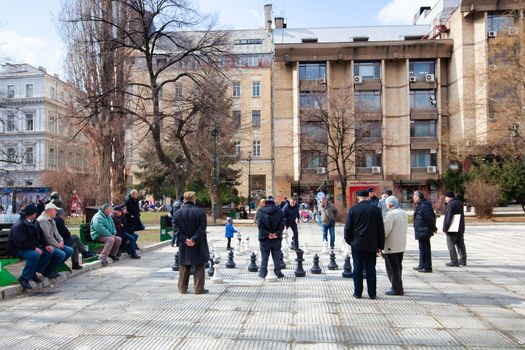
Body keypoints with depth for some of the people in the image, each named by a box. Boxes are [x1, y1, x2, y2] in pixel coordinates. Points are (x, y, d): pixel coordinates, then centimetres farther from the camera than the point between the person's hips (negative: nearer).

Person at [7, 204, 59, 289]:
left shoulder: (33, 222, 9)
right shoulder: (19, 225, -20)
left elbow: (40, 235, 12)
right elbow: (21, 242, -27)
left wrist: (46, 245, -4)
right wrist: (34, 248, -29)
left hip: (31, 247, 9)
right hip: (17, 249, -9)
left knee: (48, 252, -7)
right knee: (34, 255, -35)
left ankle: (33, 273, -1)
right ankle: (24, 278, -23)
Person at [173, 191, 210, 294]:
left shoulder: (177, 213, 0)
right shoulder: (200, 212, -9)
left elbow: (177, 229, -5)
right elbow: (202, 228, -15)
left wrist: (185, 239, -9)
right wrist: (194, 239, -14)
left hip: (184, 246, 3)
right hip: (198, 246, -3)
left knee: (184, 268, 15)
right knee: (199, 267, 8)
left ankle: (182, 288, 20)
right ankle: (199, 289, 9)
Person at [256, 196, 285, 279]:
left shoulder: (260, 212, -2)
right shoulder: (279, 211, 3)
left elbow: (260, 225, -12)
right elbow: (282, 224, -6)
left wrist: (267, 234, -14)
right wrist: (277, 233, -11)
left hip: (264, 238, -1)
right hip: (277, 238, 1)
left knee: (264, 256, 7)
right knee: (277, 256, 9)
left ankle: (263, 273, 10)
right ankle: (278, 273, 11)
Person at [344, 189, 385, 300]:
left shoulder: (353, 209, -5)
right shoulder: (376, 209, -1)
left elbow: (348, 228, -2)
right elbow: (381, 229, 1)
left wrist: (349, 240, 13)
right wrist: (380, 245, 7)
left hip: (357, 244, -1)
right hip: (371, 245, 1)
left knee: (358, 269, 6)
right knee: (371, 269, 7)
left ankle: (358, 292, 11)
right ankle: (372, 293, 11)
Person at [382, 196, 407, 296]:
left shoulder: (390, 214, -20)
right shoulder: (404, 213, 9)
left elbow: (386, 230, -22)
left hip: (391, 246, -9)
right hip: (401, 245, 9)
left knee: (392, 268, 0)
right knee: (398, 267, 18)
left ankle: (397, 288, 2)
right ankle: (398, 287, 26)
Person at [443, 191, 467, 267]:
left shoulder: (450, 204, -16)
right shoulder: (460, 203, 13)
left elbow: (448, 217, -20)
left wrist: (445, 228, -18)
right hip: (461, 228, 9)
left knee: (451, 244, -3)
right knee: (460, 244, 15)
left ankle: (454, 261, -5)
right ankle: (463, 260, 20)